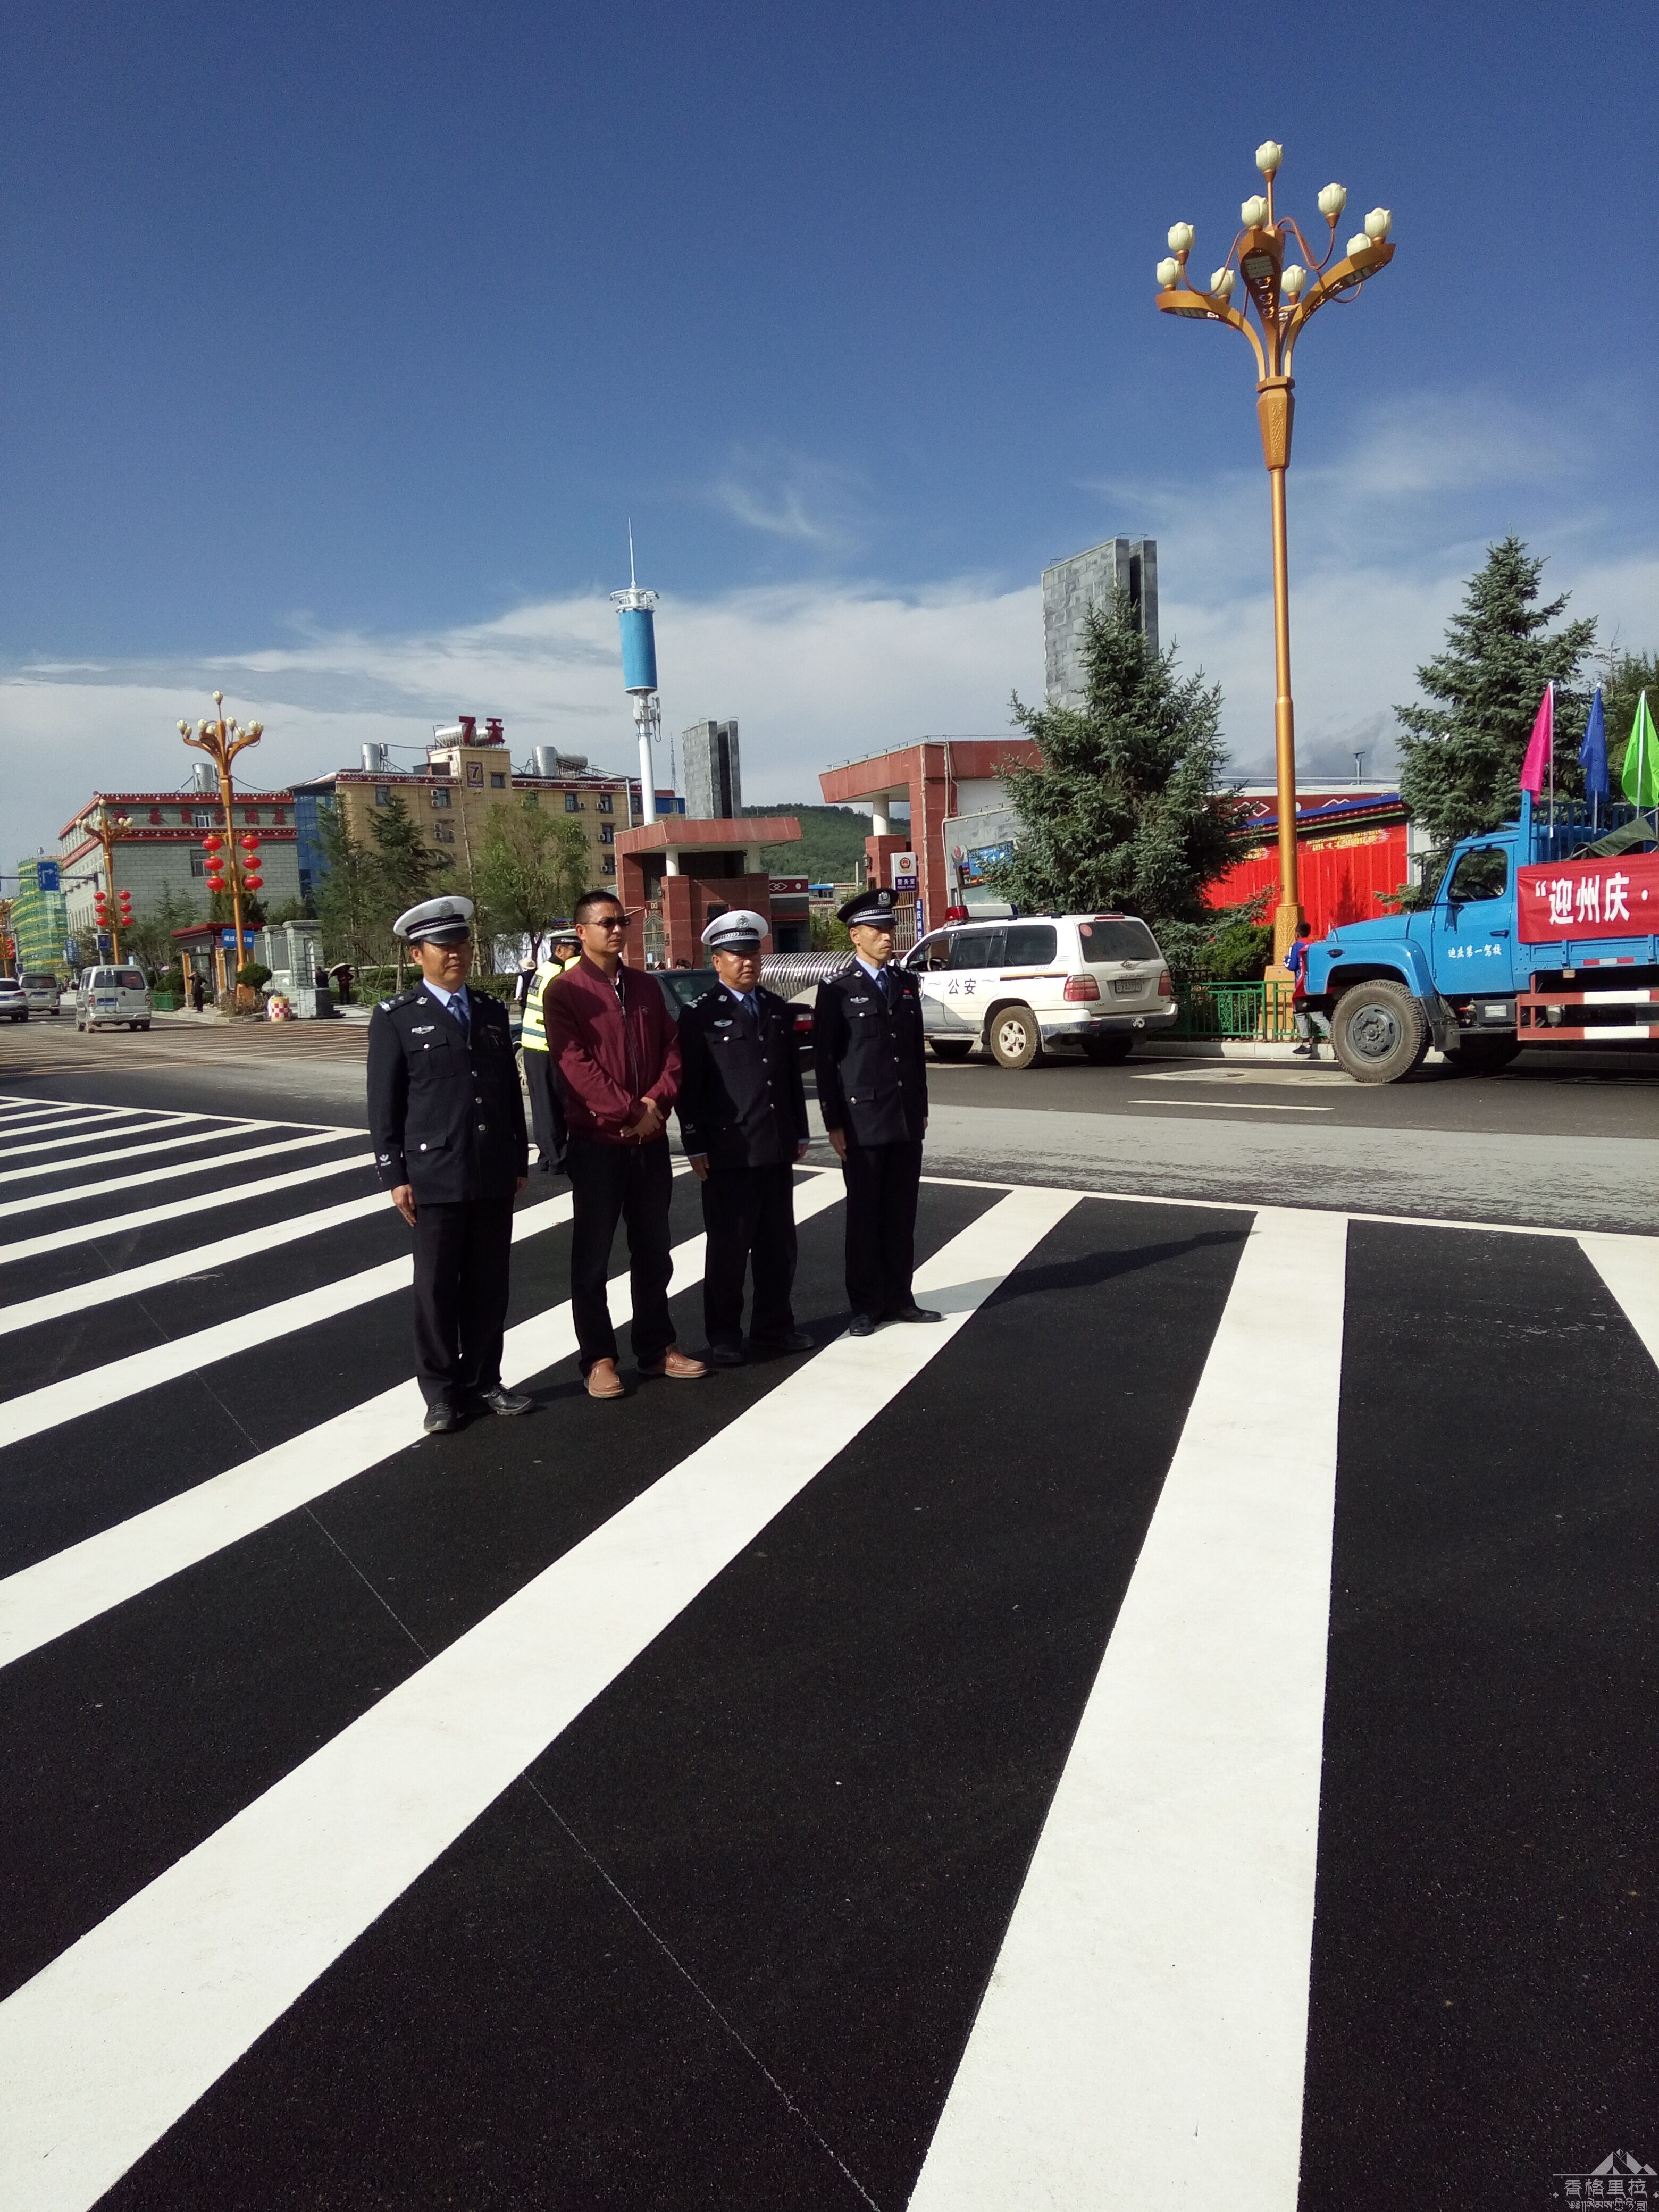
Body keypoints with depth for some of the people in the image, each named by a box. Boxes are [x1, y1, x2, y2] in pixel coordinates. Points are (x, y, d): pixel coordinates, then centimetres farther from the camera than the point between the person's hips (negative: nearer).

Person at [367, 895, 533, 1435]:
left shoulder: (492, 1011, 12)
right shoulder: (396, 1018, -1)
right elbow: (383, 1106, -3)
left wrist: (519, 1161, 13)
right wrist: (395, 1177, -7)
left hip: (495, 1177, 4)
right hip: (435, 1178, -4)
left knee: (489, 1287, 9)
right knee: (437, 1289, 4)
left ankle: (482, 1381, 22)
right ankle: (441, 1392, 16)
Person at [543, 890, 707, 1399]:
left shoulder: (646, 987, 10)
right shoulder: (564, 991, -7)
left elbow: (672, 1050, 7)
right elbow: (575, 1064, -15)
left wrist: (655, 1101, -10)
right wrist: (628, 1112, -17)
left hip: (651, 1140, 5)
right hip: (597, 1141, -5)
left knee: (653, 1251, 14)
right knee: (592, 1256, 4)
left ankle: (657, 1348, 25)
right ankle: (598, 1359, 15)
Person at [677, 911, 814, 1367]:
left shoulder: (778, 1010, 13)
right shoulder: (700, 1015, -4)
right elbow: (689, 1087, -7)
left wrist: (800, 1132, 14)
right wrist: (696, 1147, -10)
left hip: (778, 1149, 5)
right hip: (728, 1151, -5)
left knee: (778, 1244, 12)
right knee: (729, 1248, 2)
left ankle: (774, 1326, 25)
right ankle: (724, 1337, 13)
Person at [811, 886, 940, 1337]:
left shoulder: (907, 984, 11)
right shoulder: (837, 990, -5)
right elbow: (824, 1061, -6)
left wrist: (922, 1108, 14)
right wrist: (834, 1124, -8)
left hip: (907, 1119, 5)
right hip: (862, 1121, -5)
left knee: (902, 1214, 9)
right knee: (865, 1215, 3)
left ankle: (899, 1297, 19)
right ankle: (866, 1305, 12)